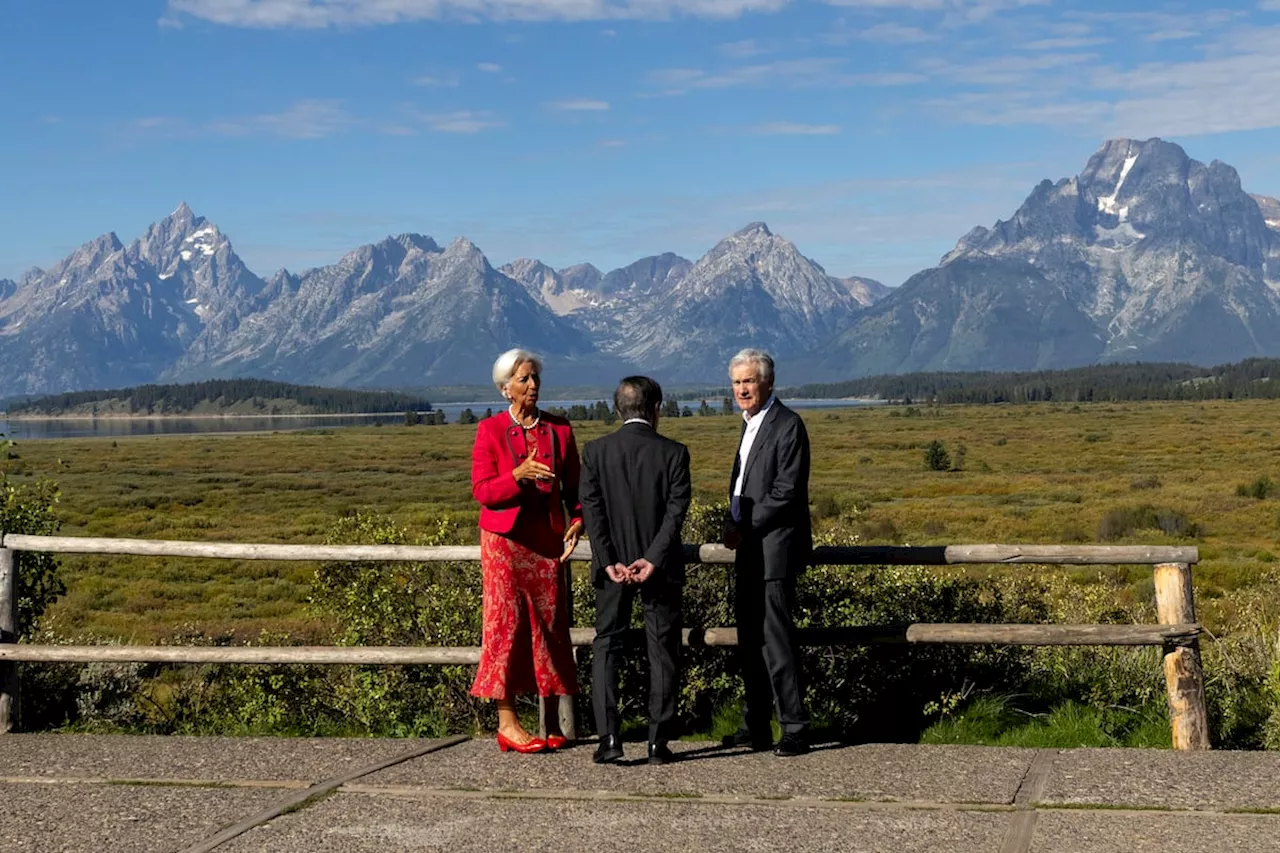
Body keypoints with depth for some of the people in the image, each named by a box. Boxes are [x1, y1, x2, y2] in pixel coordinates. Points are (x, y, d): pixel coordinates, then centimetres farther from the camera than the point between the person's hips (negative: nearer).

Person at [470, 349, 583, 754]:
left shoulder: (559, 429, 8)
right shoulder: (490, 430, -1)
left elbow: (574, 485, 10)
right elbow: (482, 490, -7)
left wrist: (578, 521, -7)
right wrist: (519, 475, -23)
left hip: (547, 539, 3)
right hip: (505, 539, -3)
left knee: (550, 624, 2)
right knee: (507, 621, -4)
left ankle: (552, 721, 11)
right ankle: (507, 723, 1)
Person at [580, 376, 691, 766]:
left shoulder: (595, 451, -1)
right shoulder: (674, 452, -4)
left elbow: (592, 510, -7)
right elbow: (677, 511, -12)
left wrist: (609, 562, -9)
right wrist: (653, 559, -15)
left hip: (613, 566, 1)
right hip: (661, 566, -1)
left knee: (606, 648, 10)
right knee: (662, 652, 8)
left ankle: (609, 738, 1)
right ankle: (658, 743, 7)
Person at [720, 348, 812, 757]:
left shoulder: (787, 425, -11)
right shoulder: (750, 425, 18)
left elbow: (787, 492, -17)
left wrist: (744, 528, -15)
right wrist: (733, 524, 5)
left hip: (775, 547, -9)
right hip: (750, 549, 9)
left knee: (775, 638, -10)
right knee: (750, 638, 11)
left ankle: (795, 729, -3)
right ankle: (755, 727, 19)